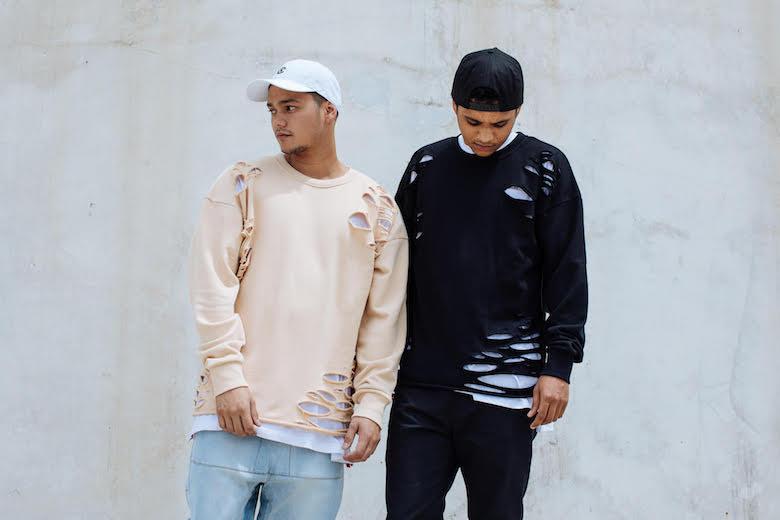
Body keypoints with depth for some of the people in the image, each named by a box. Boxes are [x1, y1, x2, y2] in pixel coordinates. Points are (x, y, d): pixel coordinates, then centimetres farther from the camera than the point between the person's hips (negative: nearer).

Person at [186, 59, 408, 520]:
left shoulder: (377, 208, 10)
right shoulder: (243, 185, 8)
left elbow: (385, 318, 8)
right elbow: (213, 287, 1)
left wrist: (371, 404, 1)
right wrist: (227, 377, -8)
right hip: (233, 414, -1)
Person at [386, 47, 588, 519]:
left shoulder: (544, 168, 4)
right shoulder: (427, 165, 12)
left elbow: (567, 273, 1)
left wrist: (558, 364, -6)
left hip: (503, 388, -3)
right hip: (422, 381, 3)